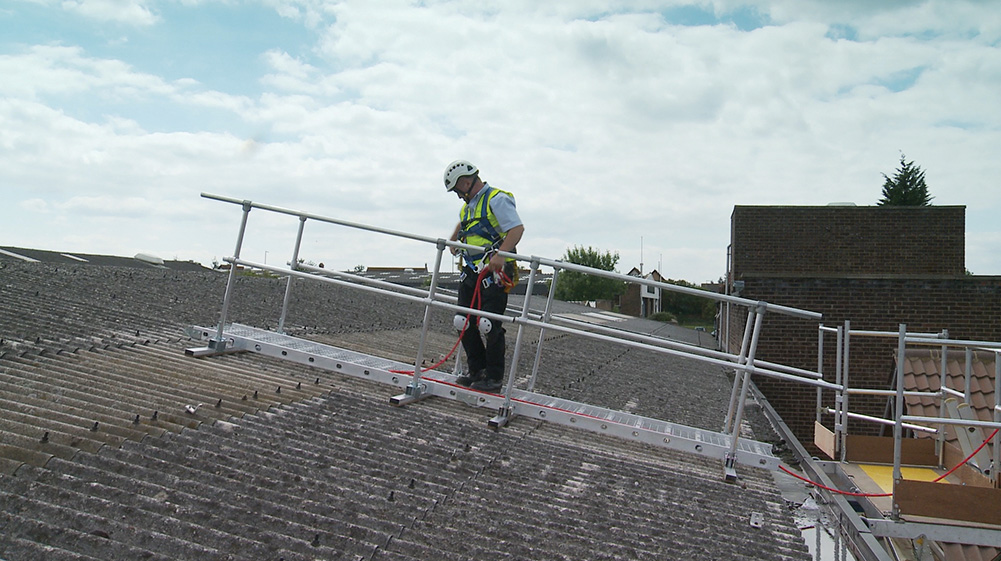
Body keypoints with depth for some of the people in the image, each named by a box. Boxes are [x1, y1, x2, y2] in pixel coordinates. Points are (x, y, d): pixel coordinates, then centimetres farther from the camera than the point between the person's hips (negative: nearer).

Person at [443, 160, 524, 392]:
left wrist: (501, 254, -35)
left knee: (490, 325, -9)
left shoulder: (497, 199, -10)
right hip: (470, 271, 9)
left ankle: (494, 377, 3)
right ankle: (476, 370, 20)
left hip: (493, 273, -9)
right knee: (464, 323, 7)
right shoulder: (469, 204, 19)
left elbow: (517, 228, -23)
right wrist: (453, 240, 29)